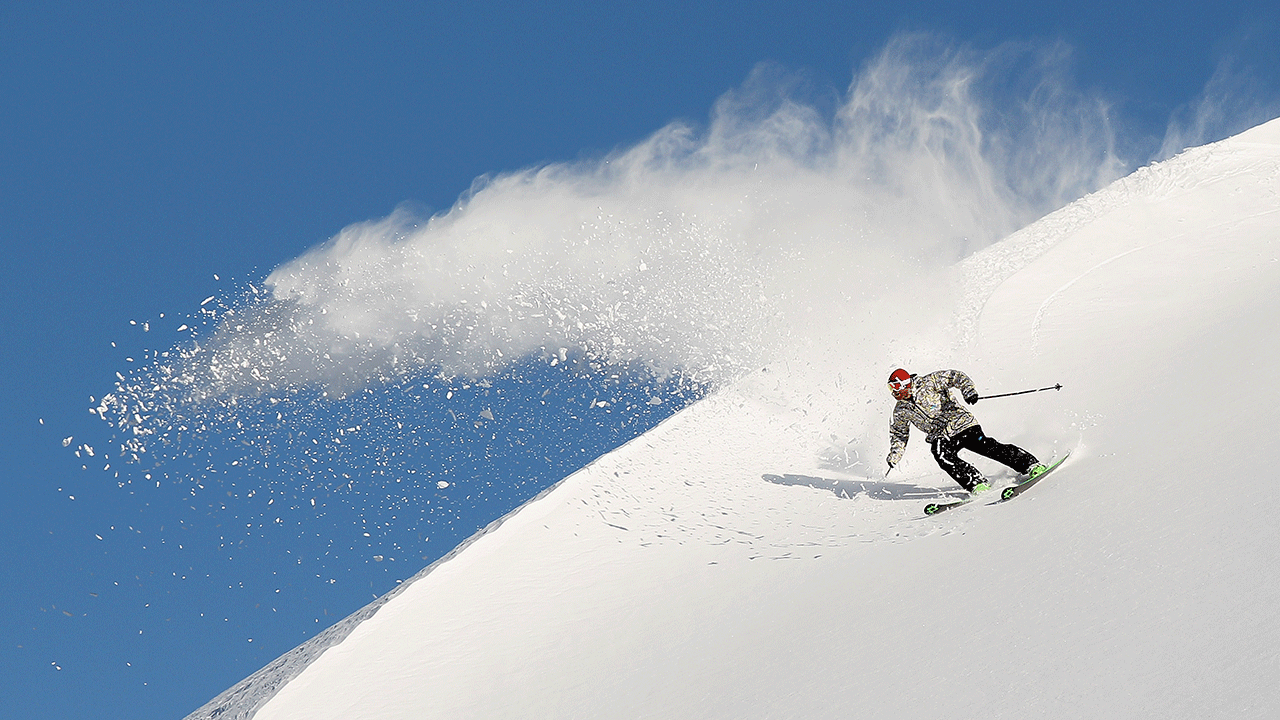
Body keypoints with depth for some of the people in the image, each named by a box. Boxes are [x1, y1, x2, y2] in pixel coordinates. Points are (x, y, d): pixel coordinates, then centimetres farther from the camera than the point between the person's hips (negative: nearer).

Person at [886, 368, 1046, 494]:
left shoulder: (929, 383, -9)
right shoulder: (901, 410, 6)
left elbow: (957, 377, -11)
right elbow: (899, 434, 21)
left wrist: (968, 391, -27)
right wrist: (893, 458, 13)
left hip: (961, 424, -4)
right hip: (940, 436, 4)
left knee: (986, 447, -19)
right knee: (942, 455, -27)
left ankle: (1031, 464, -13)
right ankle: (976, 483, -27)